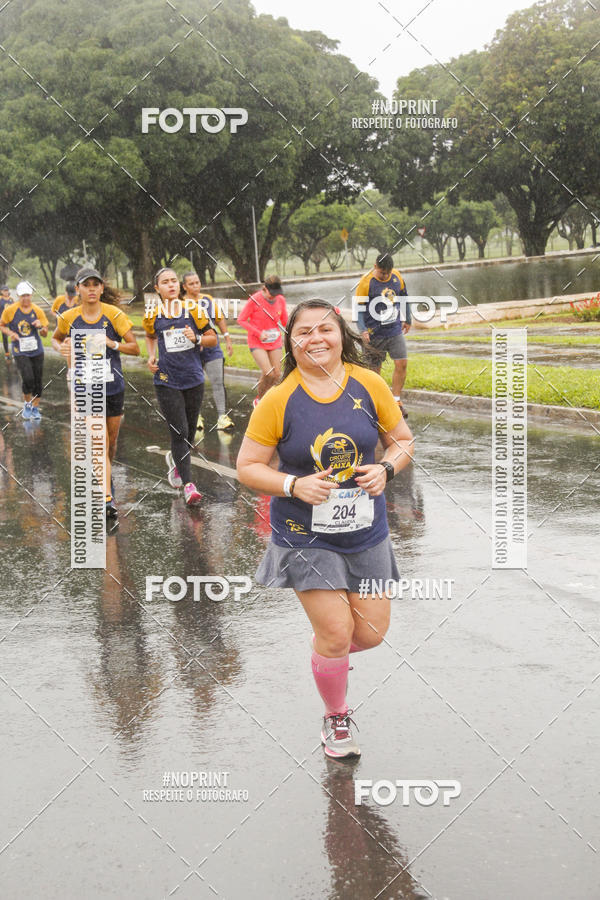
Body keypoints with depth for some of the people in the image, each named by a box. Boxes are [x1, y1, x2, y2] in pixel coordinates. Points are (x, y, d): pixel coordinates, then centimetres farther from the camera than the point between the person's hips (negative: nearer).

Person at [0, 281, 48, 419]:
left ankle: (35, 408, 24)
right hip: (20, 352, -3)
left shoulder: (37, 310, 1)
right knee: (28, 379, -17)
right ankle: (27, 405, 7)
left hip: (36, 351, 3)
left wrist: (41, 327, -16)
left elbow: (45, 334, 6)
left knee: (38, 381, 5)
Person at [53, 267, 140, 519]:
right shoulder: (68, 318, -4)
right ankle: (107, 498, -9)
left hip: (114, 387, 2)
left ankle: (105, 477, 43)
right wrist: (63, 349, -5)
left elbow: (135, 348, -6)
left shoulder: (114, 314, -7)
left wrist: (112, 343, -23)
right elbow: (56, 338, 18)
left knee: (111, 441, 15)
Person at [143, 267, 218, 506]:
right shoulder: (152, 315, 0)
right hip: (166, 381, -2)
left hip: (194, 379, 2)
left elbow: (213, 338, 7)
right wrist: (151, 356, 5)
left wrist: (197, 338, -13)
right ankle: (188, 484, -9)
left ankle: (175, 459, 44)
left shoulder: (193, 310, -1)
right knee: (179, 431, -10)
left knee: (189, 431, 12)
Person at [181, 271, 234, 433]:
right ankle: (197, 417, 22)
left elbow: (220, 319, 18)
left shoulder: (208, 299, 7)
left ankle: (222, 417, -3)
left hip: (213, 350, 3)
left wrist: (227, 339, 18)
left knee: (218, 383, -4)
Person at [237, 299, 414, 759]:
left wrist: (385, 469, -12)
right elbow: (248, 467, -5)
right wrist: (295, 485, -20)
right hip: (306, 535, -3)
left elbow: (403, 440, 9)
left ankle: (322, 651, 42)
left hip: (366, 531, 3)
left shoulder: (370, 384, -3)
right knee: (336, 632, -6)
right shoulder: (278, 400, -10)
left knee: (372, 633, 6)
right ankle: (336, 718, 22)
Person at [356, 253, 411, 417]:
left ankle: (396, 402, 7)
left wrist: (407, 320, 26)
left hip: (395, 331, 4)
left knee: (402, 364, -4)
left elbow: (403, 297, 18)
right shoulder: (366, 282, -13)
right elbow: (359, 309, -11)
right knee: (374, 369, 3)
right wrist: (363, 330, -23)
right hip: (375, 334, -4)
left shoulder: (397, 276, 2)